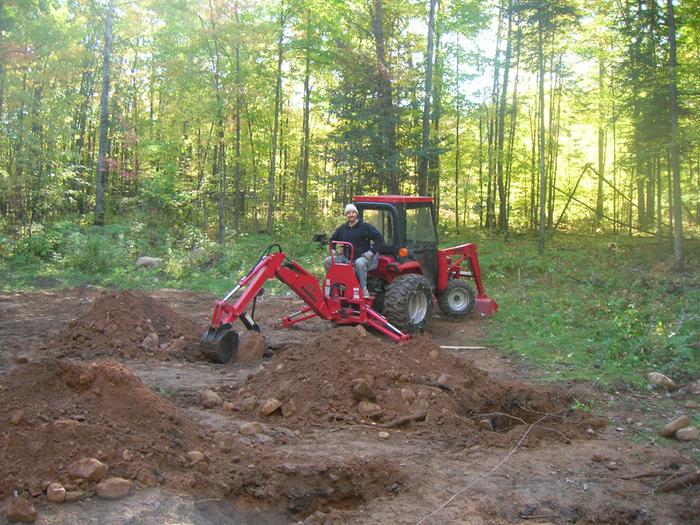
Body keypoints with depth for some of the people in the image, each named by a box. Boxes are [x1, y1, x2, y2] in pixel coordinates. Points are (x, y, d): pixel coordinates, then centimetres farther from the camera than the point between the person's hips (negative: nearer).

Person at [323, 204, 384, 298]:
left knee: (359, 263, -43)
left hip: (362, 257, -6)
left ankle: (364, 288, -32)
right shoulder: (342, 228, 15)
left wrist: (371, 252, -16)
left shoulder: (365, 226, -4)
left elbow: (379, 239, -9)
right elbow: (333, 239, 33)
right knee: (326, 261, -6)